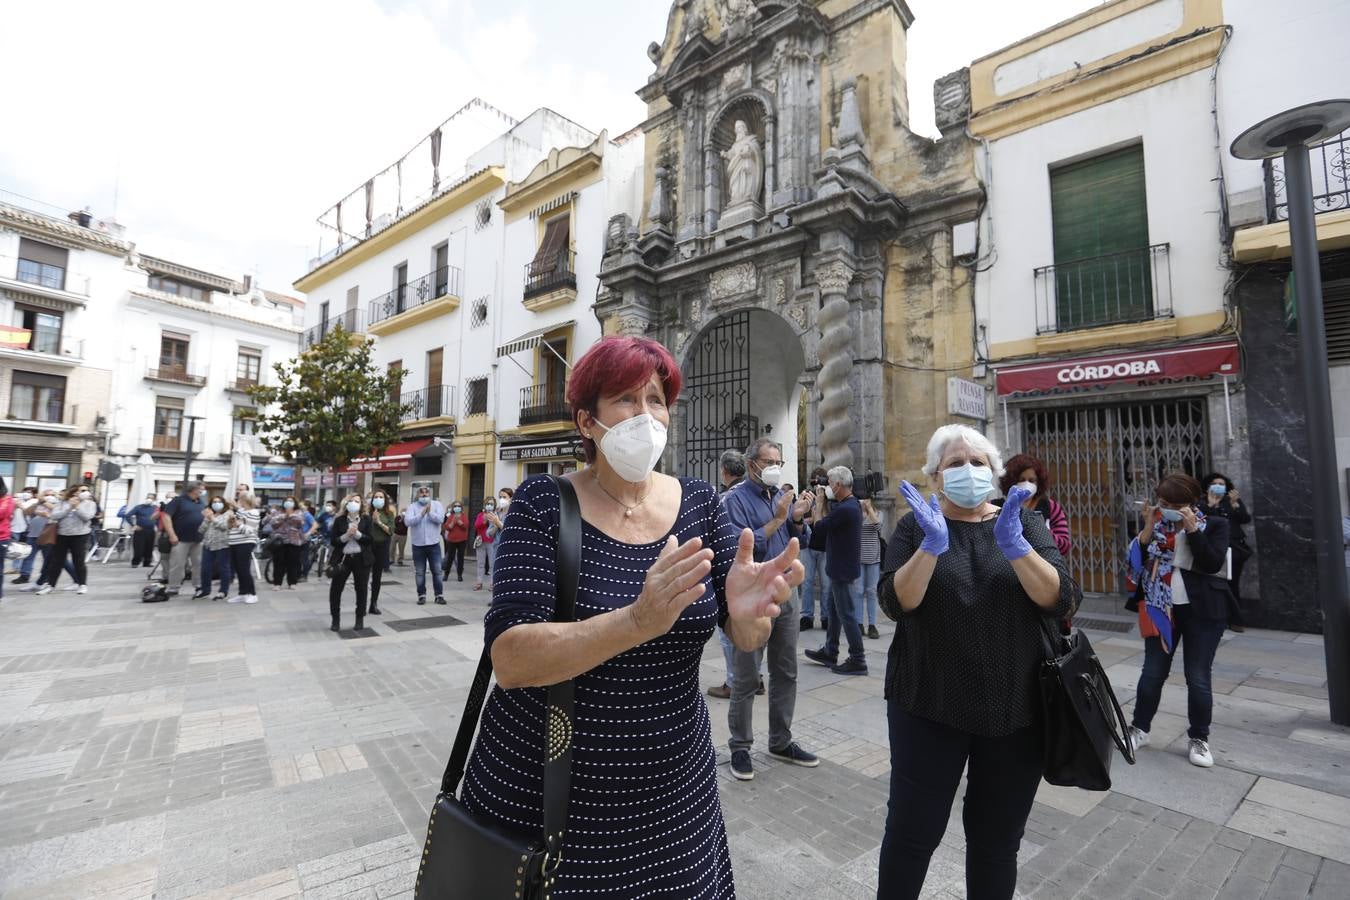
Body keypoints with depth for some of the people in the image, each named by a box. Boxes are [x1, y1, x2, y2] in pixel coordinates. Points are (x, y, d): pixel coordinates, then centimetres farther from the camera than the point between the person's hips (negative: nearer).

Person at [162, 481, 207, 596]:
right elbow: (166, 516, -11)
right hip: (181, 539, -5)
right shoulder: (179, 500, -5)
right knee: (177, 565, -1)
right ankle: (173, 589, 9)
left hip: (199, 539, 5)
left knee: (200, 565, 7)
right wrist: (172, 535, -17)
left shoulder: (202, 502, 14)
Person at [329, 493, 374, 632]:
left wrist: (357, 534, -18)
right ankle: (335, 620, 16)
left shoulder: (366, 519, 1)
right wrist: (346, 535, -17)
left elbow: (371, 539, -6)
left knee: (361, 590, 6)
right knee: (335, 590, 0)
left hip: (361, 559, 0)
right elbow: (333, 541, -2)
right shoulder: (339, 520, 2)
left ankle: (360, 619, 20)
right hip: (343, 559, 1)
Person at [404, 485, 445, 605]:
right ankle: (421, 595, 19)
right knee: (419, 573, 8)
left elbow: (440, 519, -13)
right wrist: (422, 514, -24)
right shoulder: (412, 507, 1)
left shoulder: (436, 504, 2)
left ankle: (439, 595, 13)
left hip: (433, 544, 0)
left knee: (437, 571, 4)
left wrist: (430, 512, -26)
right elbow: (408, 521, -15)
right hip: (418, 545, 0)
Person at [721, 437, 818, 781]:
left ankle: (781, 742, 31)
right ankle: (740, 747, 20)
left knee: (786, 674, 15)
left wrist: (797, 519, -6)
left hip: (784, 595, 7)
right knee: (745, 679, 4)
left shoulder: (781, 496, 9)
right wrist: (777, 519, -19)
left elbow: (793, 542, 12)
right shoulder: (736, 499, -10)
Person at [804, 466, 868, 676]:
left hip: (844, 571, -10)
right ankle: (829, 652, 30)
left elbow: (817, 527, -18)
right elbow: (830, 522, 11)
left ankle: (858, 661, 10)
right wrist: (825, 500, 1)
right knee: (833, 610, 18)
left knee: (847, 615, 0)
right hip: (841, 569, 10)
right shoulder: (852, 503, 7)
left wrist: (820, 502, -7)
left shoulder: (844, 509, -25)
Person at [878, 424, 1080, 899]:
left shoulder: (1024, 522, 3)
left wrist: (1014, 544, -27)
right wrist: (932, 544, -29)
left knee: (998, 839, 17)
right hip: (928, 706, -2)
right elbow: (897, 604, -15)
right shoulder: (915, 526, -2)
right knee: (912, 832, 3)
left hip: (1016, 708, 2)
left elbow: (1059, 600, -11)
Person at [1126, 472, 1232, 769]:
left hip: (1202, 611, -2)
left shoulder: (1214, 525, -3)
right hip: (1161, 608, 2)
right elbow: (1136, 561, -4)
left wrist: (1192, 528, -20)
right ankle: (1139, 729, 21)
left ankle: (1199, 739, 22)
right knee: (1153, 672, 8)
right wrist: (1148, 528, -13)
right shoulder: (1156, 525, 3)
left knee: (1199, 678, 5)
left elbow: (1213, 564, -16)